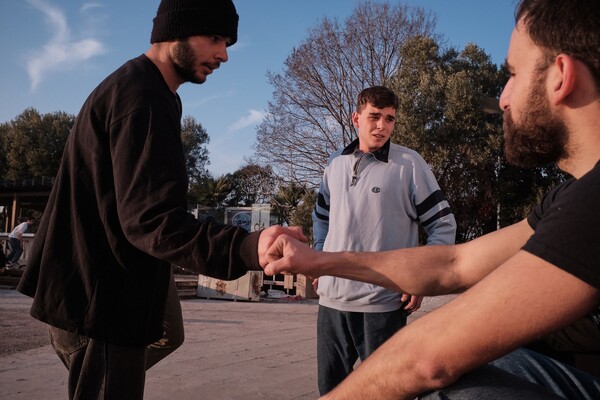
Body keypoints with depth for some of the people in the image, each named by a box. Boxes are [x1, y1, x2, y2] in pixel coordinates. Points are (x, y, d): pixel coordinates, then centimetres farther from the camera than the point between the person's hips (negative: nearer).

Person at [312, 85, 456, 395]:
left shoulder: (409, 163, -6)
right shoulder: (335, 163, 8)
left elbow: (443, 225, -2)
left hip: (383, 303, -5)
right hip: (332, 299, 5)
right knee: (329, 387, 16)